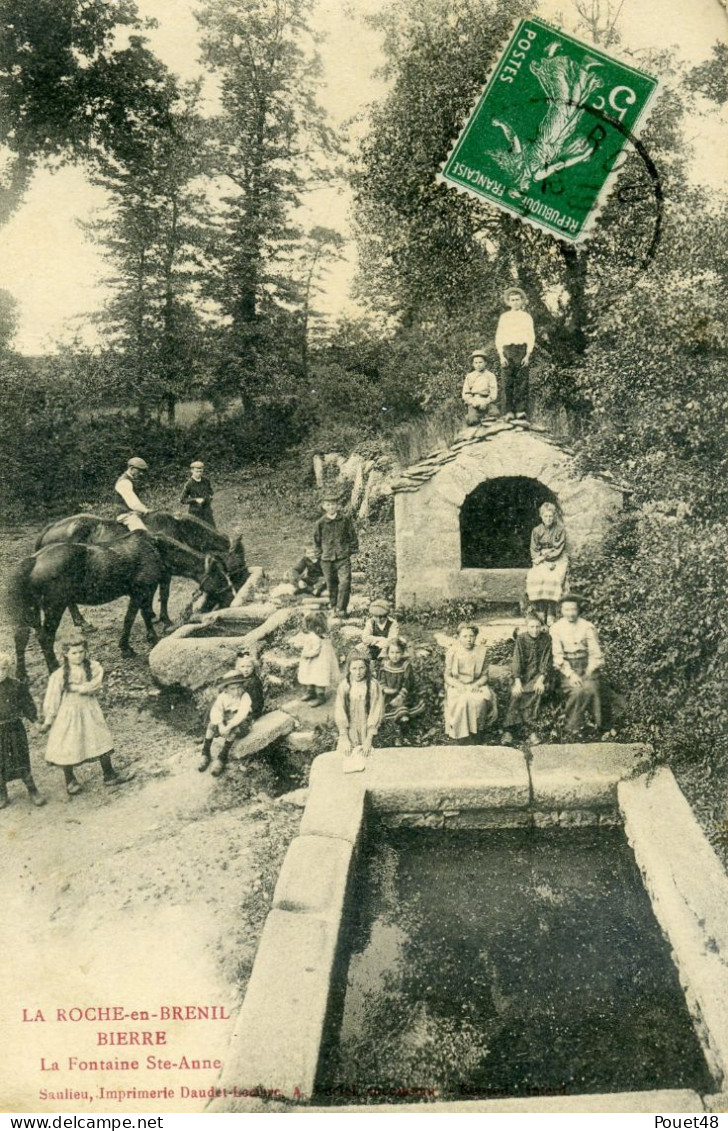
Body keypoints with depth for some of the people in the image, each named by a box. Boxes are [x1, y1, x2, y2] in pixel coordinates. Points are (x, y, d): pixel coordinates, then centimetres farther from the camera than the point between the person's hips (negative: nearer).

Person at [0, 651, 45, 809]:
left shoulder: (16, 686, -7)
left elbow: (27, 705, 0)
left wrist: (35, 719, -5)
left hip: (14, 729, 0)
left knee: (21, 761, 7)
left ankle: (32, 791, 21)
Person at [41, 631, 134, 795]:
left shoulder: (93, 667, -6)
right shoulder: (59, 675, -11)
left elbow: (93, 686, -19)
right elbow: (52, 698, -7)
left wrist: (74, 687, -21)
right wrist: (48, 720, -5)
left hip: (90, 712, 3)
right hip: (68, 714, -3)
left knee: (101, 741, 10)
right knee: (69, 747, 3)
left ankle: (109, 775, 26)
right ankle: (70, 781, 24)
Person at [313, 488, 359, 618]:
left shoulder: (345, 519, -1)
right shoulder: (321, 523, 0)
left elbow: (353, 536, 9)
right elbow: (316, 539, 13)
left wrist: (352, 550, 6)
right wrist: (320, 553, 9)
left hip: (343, 558, -1)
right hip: (327, 559, 1)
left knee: (345, 582, -13)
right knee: (331, 584, 8)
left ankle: (341, 608, -7)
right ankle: (334, 606, 24)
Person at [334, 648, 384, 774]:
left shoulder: (373, 685, -11)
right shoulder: (344, 685, -7)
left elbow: (376, 712, -10)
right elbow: (339, 711, -6)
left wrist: (369, 739, -12)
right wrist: (344, 737, -10)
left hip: (366, 730, -1)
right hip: (349, 730, 1)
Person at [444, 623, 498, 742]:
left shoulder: (480, 652, 1)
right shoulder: (452, 653, -2)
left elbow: (484, 675, 4)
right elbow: (447, 676, 0)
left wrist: (476, 685, -16)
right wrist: (460, 686, -18)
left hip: (476, 686, 1)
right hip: (457, 686, -1)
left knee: (479, 701, -31)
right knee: (461, 702, -32)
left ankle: (478, 728, -10)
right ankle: (462, 734, -17)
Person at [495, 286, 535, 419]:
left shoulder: (526, 317, 13)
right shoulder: (504, 317, 13)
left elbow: (531, 337, 9)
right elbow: (498, 338, 9)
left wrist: (528, 355, -4)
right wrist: (501, 356, -3)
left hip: (522, 350, 0)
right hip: (507, 350, 0)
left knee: (522, 382, -7)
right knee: (507, 382, -8)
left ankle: (521, 411, -7)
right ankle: (508, 412, -9)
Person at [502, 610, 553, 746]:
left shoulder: (546, 638, -2)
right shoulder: (521, 638, -3)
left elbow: (546, 661, -4)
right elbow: (517, 660, -9)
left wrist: (541, 680, -17)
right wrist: (517, 681, -21)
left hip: (540, 673, -1)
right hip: (523, 673, 1)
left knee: (537, 691, -28)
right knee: (517, 692, -26)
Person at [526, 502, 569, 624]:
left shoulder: (560, 530, 1)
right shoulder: (536, 531, 9)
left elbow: (558, 550, -3)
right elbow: (534, 551, 6)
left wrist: (545, 557, -10)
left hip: (558, 560, -2)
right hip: (541, 561, 2)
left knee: (554, 578, -33)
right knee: (534, 578, -29)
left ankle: (551, 615, -32)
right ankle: (540, 613, -29)